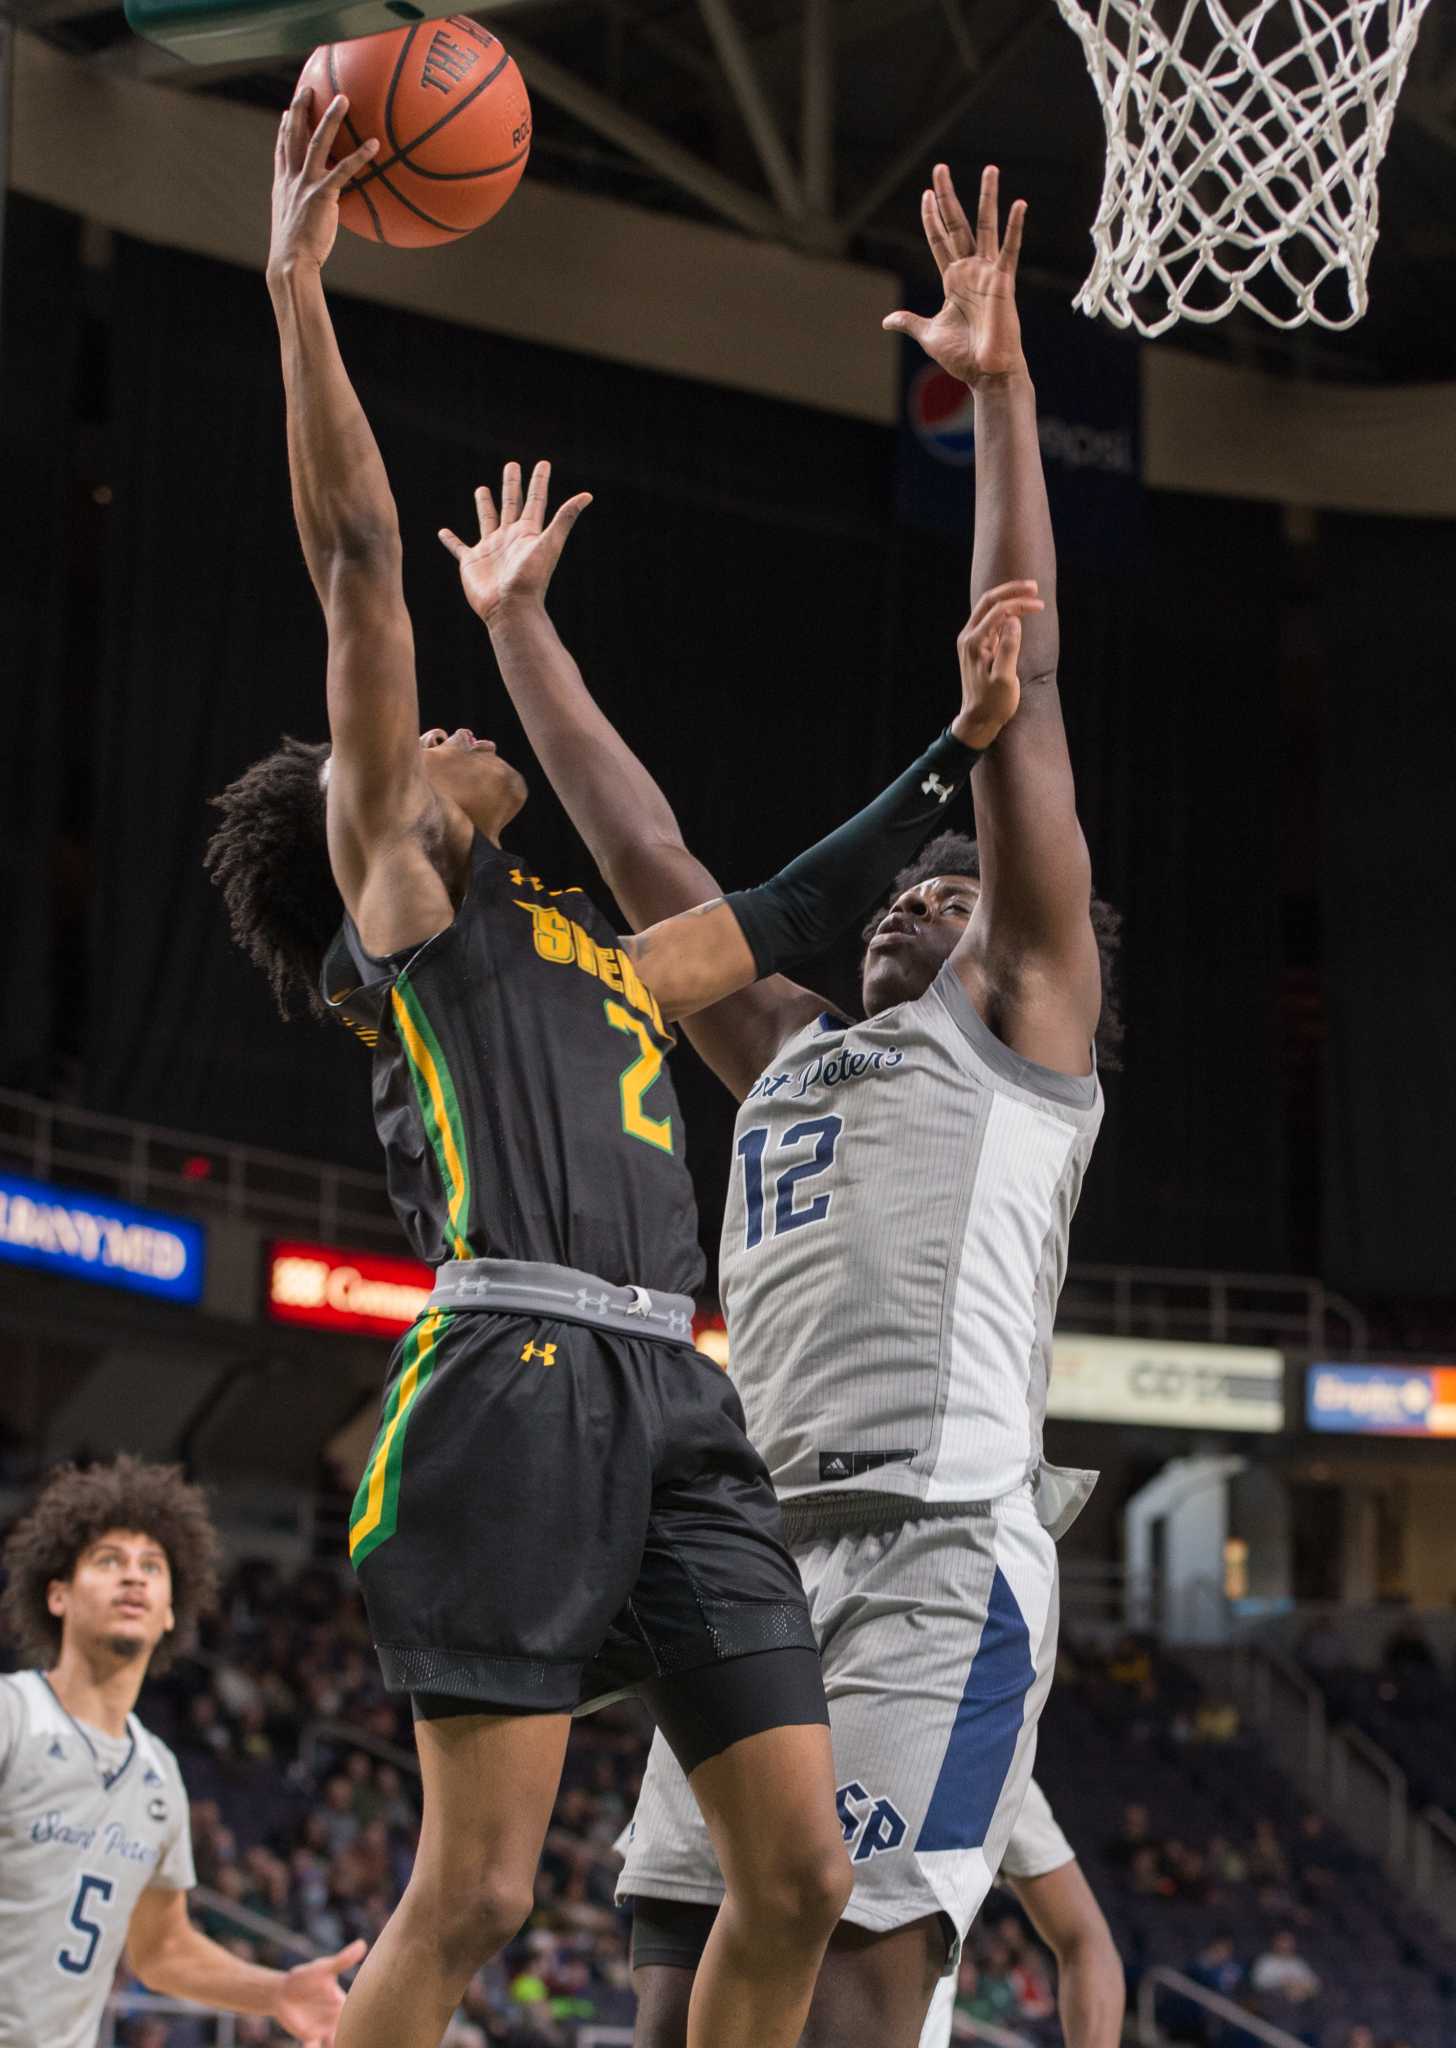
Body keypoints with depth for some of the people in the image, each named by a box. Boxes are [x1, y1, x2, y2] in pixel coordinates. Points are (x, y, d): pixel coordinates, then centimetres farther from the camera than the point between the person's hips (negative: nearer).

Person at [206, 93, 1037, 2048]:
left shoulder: (596, 956, 29)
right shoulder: (400, 892, 9)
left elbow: (793, 907, 43)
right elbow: (358, 570, 2)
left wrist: (965, 741, 42)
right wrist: (297, 289, -4)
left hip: (676, 1406, 8)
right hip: (518, 1381, -7)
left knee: (799, 1872, 2)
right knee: (474, 1891, -12)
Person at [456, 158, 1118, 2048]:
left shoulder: (1020, 1025, 11)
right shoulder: (787, 1054, 28)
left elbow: (1021, 706, 5)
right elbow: (644, 857, 32)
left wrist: (1001, 395, 0)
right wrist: (517, 625, 34)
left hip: (939, 1553, -7)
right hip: (762, 1555, 7)